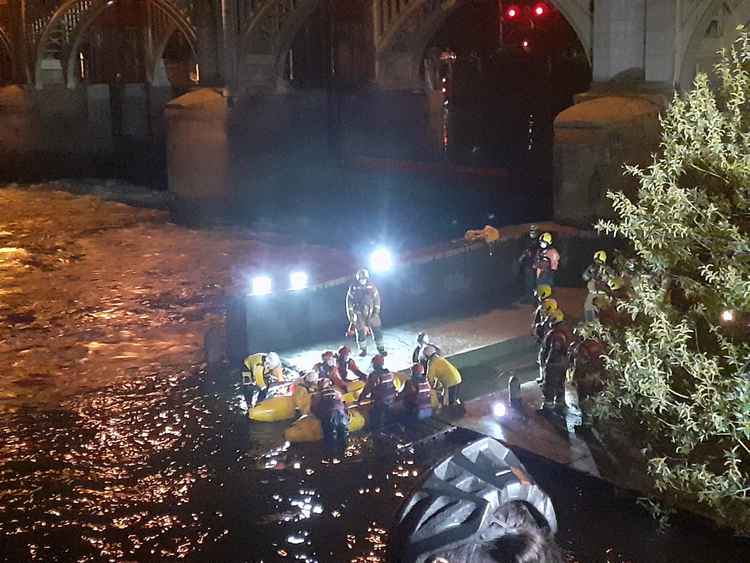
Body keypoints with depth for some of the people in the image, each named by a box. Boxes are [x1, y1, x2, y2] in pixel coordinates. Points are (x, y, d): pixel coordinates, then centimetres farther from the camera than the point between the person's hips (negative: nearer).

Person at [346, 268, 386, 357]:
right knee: (360, 332, 0)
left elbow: (377, 299, 4)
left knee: (376, 330, -3)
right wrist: (351, 316, -2)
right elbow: (349, 303, 0)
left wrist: (376, 312, -3)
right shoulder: (353, 288, -5)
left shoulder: (371, 287, -2)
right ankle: (363, 349, 17)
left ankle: (381, 348, 7)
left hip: (371, 313, 1)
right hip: (359, 314, -1)